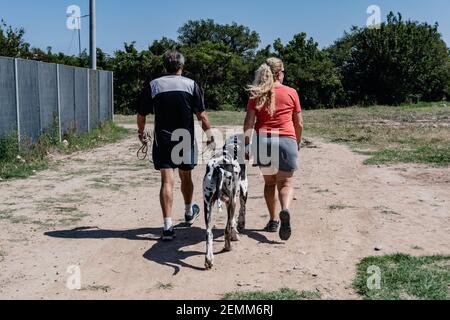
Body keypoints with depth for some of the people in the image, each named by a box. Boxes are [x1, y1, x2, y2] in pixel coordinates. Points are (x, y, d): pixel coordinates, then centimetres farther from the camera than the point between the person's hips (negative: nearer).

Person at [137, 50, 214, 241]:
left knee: (167, 181, -3)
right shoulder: (190, 84, 0)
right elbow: (201, 115, -3)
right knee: (186, 177, 19)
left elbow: (141, 116, 6)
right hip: (186, 139, 1)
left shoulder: (153, 86, 1)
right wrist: (209, 135, 8)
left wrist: (141, 132, 24)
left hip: (163, 140, -1)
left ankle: (168, 227, -10)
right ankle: (189, 213, 42)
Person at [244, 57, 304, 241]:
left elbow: (248, 123, -4)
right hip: (286, 140, -2)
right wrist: (298, 143, 21)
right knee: (285, 183, 2)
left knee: (269, 182, 18)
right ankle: (285, 210, -26)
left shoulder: (256, 94, 5)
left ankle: (274, 220, 18)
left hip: (263, 141, 2)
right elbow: (299, 124, 7)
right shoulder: (291, 93, 4)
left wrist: (246, 145, 0)